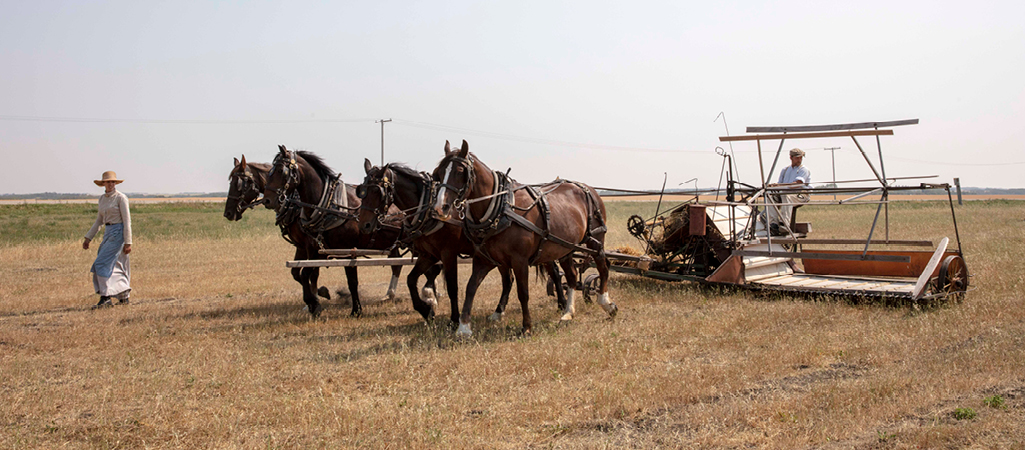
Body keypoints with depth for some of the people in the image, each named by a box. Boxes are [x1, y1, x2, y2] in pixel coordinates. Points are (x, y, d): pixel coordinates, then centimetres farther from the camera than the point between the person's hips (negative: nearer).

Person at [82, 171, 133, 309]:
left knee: (103, 263, -13)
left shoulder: (120, 198, -10)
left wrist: (128, 242, -16)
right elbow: (99, 220, 19)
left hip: (118, 232, -8)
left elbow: (127, 220, -12)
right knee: (114, 266, 9)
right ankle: (124, 296, 18)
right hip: (108, 233, 8)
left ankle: (105, 298, -12)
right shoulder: (102, 198, 12)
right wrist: (88, 238, 15)